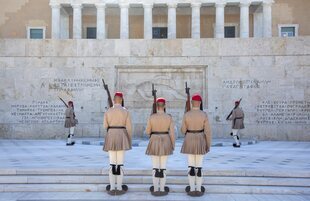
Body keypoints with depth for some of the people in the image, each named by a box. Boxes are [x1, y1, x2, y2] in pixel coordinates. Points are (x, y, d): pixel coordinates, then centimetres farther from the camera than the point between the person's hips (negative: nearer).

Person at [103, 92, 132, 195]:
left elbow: (105, 126, 8)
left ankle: (112, 188, 8)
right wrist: (129, 140, 8)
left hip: (111, 137, 2)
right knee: (120, 163, 3)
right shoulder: (126, 111, -2)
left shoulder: (108, 111, 2)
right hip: (122, 137, -1)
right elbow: (129, 127, -3)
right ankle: (119, 188, 5)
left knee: (112, 163, 7)